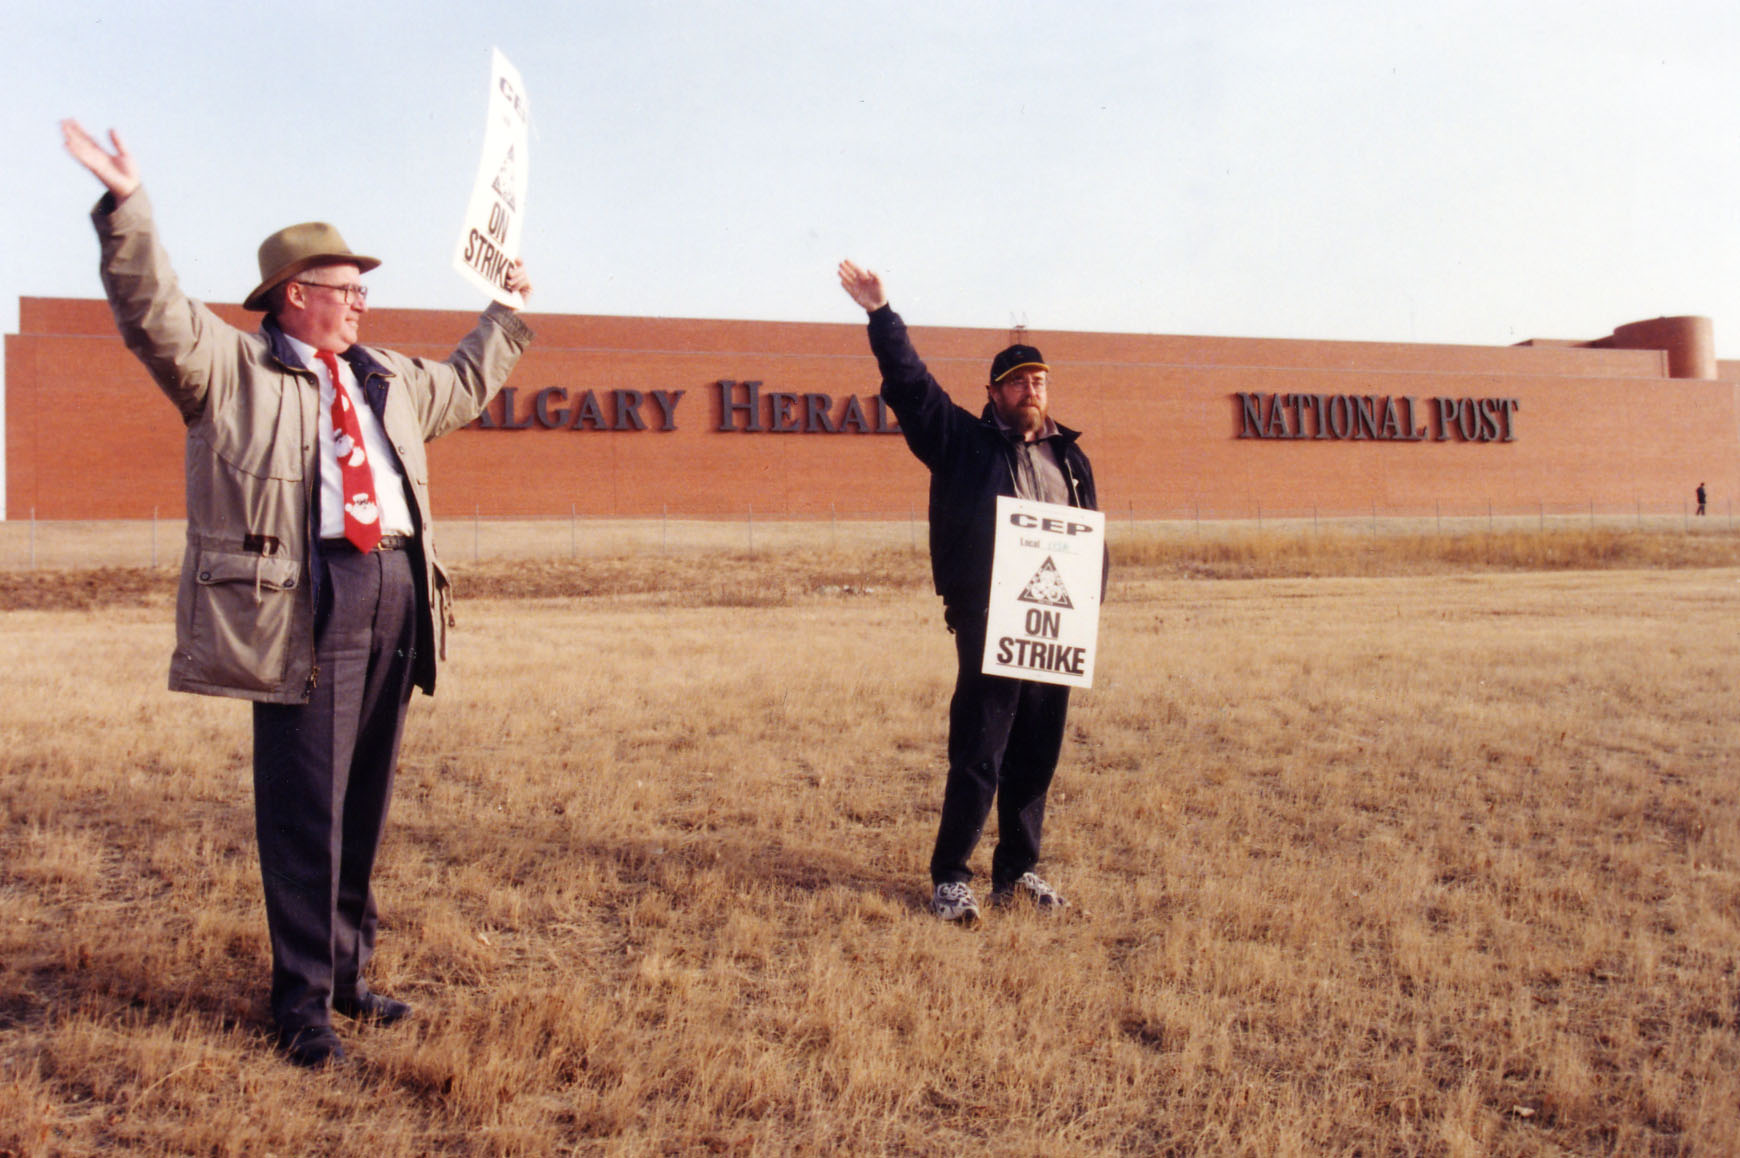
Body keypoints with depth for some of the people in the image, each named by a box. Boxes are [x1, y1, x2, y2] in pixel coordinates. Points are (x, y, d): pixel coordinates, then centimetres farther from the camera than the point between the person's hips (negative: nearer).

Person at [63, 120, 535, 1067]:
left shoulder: (389, 380, 24)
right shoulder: (232, 368, 5)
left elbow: (465, 386, 40)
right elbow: (155, 313, -9)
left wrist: (507, 313, 47)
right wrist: (126, 207, -20)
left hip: (396, 596, 6)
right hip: (303, 605, -6)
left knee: (364, 802, 13)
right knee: (304, 808, -3)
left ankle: (347, 969, 27)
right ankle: (302, 1000, 9)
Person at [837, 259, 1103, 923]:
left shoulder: (1070, 458, 18)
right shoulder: (966, 443, 5)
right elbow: (911, 385, -2)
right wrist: (881, 317, -8)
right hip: (989, 624, -5)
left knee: (1037, 755, 10)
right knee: (978, 755, -5)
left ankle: (1018, 870, 23)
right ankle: (949, 878, 7)